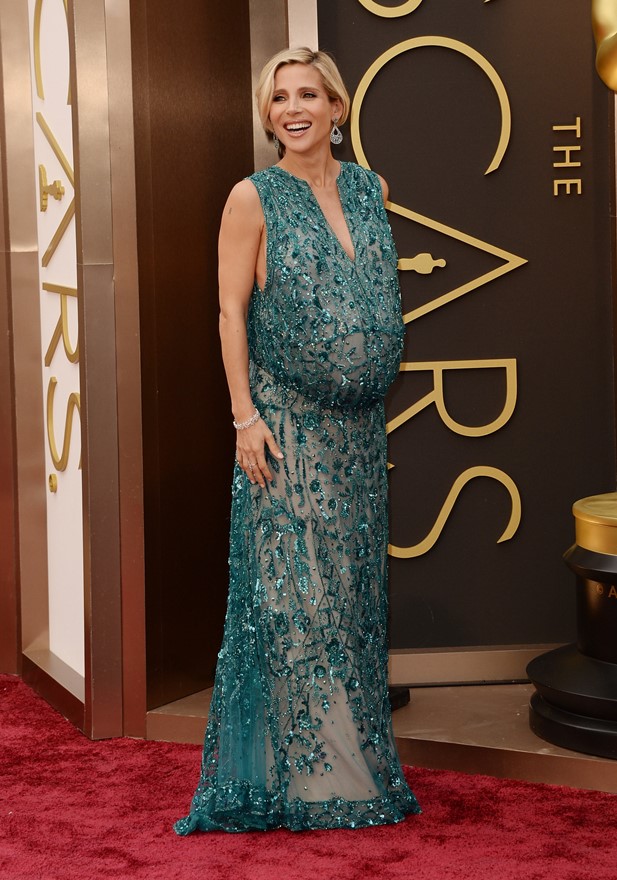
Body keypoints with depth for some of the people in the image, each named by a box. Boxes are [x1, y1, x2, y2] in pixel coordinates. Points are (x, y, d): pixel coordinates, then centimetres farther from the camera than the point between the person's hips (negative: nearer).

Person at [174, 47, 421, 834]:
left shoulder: (370, 190, 10)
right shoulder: (254, 198, -4)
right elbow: (231, 310, -7)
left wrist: (374, 391, 14)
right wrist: (245, 416, -14)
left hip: (358, 428, 5)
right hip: (287, 424, -5)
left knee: (354, 587, 10)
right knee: (294, 592, -3)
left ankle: (354, 759, 21)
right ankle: (305, 776, 6)